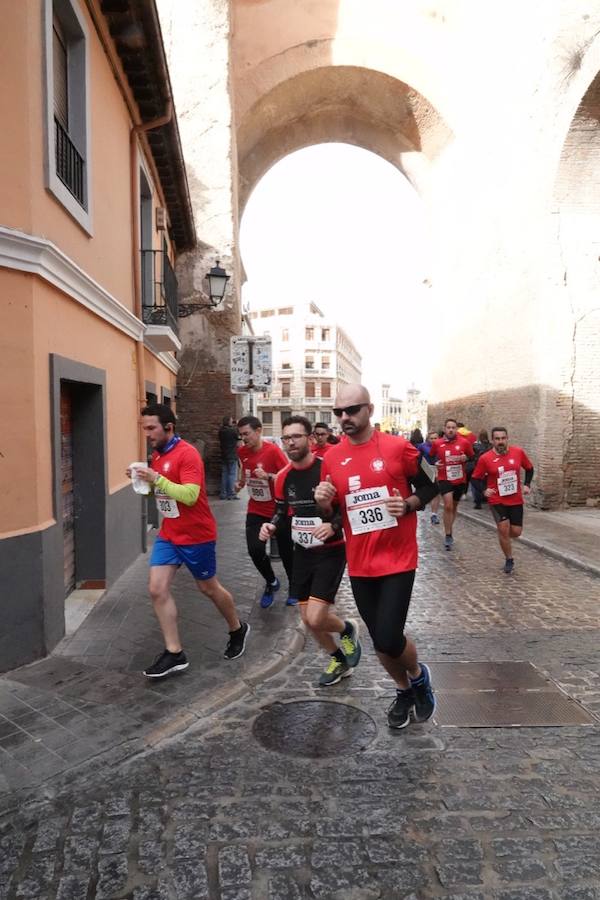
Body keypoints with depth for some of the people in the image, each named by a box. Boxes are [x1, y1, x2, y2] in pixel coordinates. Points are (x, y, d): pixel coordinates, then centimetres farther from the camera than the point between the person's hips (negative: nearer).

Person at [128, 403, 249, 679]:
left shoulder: (187, 453, -20)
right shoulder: (157, 454, 7)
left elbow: (190, 496, -28)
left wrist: (156, 479, -31)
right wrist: (142, 480, -1)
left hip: (196, 536, -7)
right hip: (167, 535, 8)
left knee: (208, 588, 10)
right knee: (157, 589, -2)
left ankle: (238, 629, 36)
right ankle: (174, 653, 9)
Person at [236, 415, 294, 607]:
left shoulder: (273, 450, -19)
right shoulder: (242, 452, -1)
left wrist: (268, 476, -31)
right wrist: (240, 482, 4)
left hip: (279, 511, -4)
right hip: (256, 511, 4)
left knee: (286, 552, 5)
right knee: (255, 550, -10)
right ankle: (271, 582, 18)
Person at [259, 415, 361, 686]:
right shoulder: (283, 477, 0)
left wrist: (334, 526, -28)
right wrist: (271, 525, -6)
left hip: (331, 551, -6)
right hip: (302, 552, 6)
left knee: (316, 618, -15)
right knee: (307, 618, 12)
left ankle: (347, 629, 21)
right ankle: (339, 660, 38)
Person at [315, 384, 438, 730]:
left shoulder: (398, 447, -8)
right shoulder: (332, 458, 2)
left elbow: (429, 488, 3)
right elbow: (331, 514, 11)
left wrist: (407, 504, -17)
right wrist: (324, 503, -11)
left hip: (398, 559, -4)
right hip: (360, 564, 4)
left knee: (388, 639, -10)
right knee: (380, 640, 14)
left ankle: (419, 676, 25)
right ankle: (405, 691, 43)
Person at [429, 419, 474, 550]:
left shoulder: (464, 442, -6)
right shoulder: (437, 443, -5)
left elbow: (472, 457, 5)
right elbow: (431, 457, 11)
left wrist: (466, 458, -16)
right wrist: (435, 463, -9)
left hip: (460, 480, 2)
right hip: (444, 479, -2)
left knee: (454, 506, 17)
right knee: (448, 506, -17)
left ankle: (450, 531, 37)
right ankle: (448, 536, -6)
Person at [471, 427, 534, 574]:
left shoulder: (518, 452, -6)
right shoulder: (485, 458, -12)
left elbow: (529, 468, 11)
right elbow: (476, 478, 0)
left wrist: (527, 485, 1)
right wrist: (484, 490, -16)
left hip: (516, 500, 3)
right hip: (497, 500, -2)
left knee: (516, 532, 4)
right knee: (503, 528, -12)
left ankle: (505, 537, 41)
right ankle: (509, 560, 10)